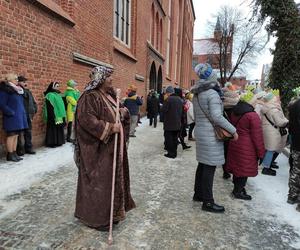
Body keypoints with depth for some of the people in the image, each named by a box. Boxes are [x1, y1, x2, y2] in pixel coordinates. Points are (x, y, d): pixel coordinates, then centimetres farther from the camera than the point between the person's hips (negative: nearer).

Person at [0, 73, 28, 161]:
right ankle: (10, 155, 4)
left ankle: (14, 153, 16)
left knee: (16, 135, 10)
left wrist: (22, 113, 10)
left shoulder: (17, 90, 17)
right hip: (12, 117, -8)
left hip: (19, 117, 8)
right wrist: (11, 113, -18)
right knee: (11, 136, -4)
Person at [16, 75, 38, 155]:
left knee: (28, 133, 12)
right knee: (19, 134, -2)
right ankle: (20, 150, 8)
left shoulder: (28, 92, 15)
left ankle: (28, 148, 22)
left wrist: (33, 111, 9)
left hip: (28, 116, 7)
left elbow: (34, 103, 18)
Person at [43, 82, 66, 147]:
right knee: (53, 128, -3)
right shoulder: (50, 95, -10)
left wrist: (63, 115, 18)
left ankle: (58, 141, 20)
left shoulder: (58, 94, 15)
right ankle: (52, 142, 4)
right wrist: (53, 116, -21)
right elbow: (50, 107, -16)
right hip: (53, 115, -8)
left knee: (59, 128, 12)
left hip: (59, 114, 9)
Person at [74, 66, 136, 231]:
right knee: (99, 182, 2)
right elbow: (87, 120, -25)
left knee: (113, 178, 17)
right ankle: (96, 217, 21)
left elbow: (113, 115, 22)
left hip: (112, 147, 9)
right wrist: (110, 127, -24)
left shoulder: (109, 96, 12)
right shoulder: (89, 97, -15)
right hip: (98, 149, -9)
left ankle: (111, 212, 34)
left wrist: (123, 112, -1)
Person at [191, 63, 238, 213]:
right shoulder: (212, 93, -16)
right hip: (211, 135, -9)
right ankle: (207, 202, 7)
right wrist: (233, 130, -15)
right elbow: (217, 117, -23)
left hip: (200, 132, 9)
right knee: (209, 167, -2)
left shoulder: (196, 94, 11)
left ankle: (198, 194, 29)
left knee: (202, 164, 17)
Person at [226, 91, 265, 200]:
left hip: (234, 144, 8)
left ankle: (237, 187, 35)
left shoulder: (234, 112, 6)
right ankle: (238, 192, 17)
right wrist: (260, 152, -7)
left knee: (237, 166, 19)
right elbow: (257, 137, -15)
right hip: (247, 148, -8)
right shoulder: (253, 116, -18)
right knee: (245, 169, 6)